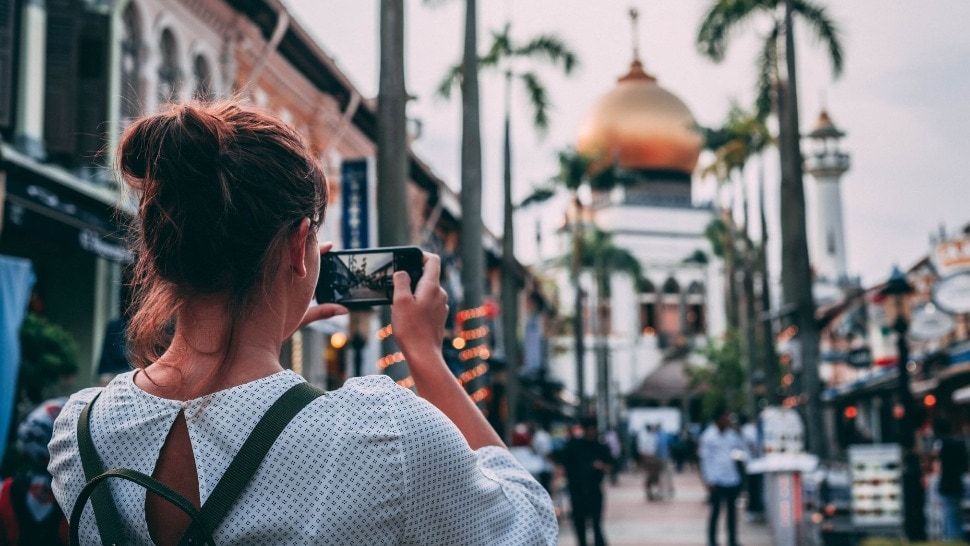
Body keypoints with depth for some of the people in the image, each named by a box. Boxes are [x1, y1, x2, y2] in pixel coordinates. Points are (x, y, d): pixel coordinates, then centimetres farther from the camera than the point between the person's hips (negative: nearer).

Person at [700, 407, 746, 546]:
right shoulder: (709, 436, -4)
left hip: (732, 479, 5)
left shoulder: (732, 434, 11)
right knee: (716, 510, -2)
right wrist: (708, 481, -10)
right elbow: (705, 458, -5)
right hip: (716, 481, -5)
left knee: (731, 510, 10)